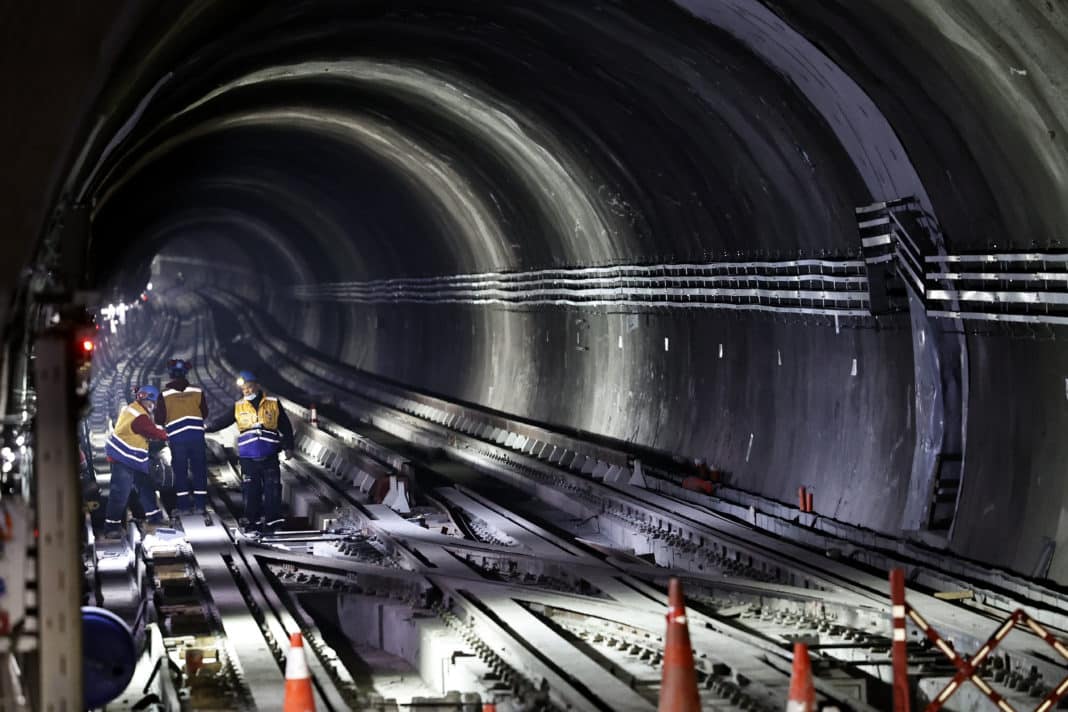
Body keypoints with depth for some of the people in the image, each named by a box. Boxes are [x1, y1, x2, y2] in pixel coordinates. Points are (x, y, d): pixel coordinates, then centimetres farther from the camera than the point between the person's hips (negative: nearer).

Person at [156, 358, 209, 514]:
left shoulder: (164, 394, -5)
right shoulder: (197, 391, 0)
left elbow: (159, 419, -1)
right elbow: (205, 414, 10)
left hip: (176, 437, -1)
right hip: (196, 435, 1)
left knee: (180, 471, 6)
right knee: (199, 469, 9)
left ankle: (184, 505, 4)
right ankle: (200, 504, 10)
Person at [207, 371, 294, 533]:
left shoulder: (273, 404, 4)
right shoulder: (238, 407, 7)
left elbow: (286, 427, 8)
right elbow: (223, 421, 7)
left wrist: (288, 447, 4)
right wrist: (208, 428, -9)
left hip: (269, 457, -1)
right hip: (248, 457, 1)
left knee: (272, 489, -2)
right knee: (251, 491, 2)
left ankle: (272, 520, 4)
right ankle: (253, 520, 9)